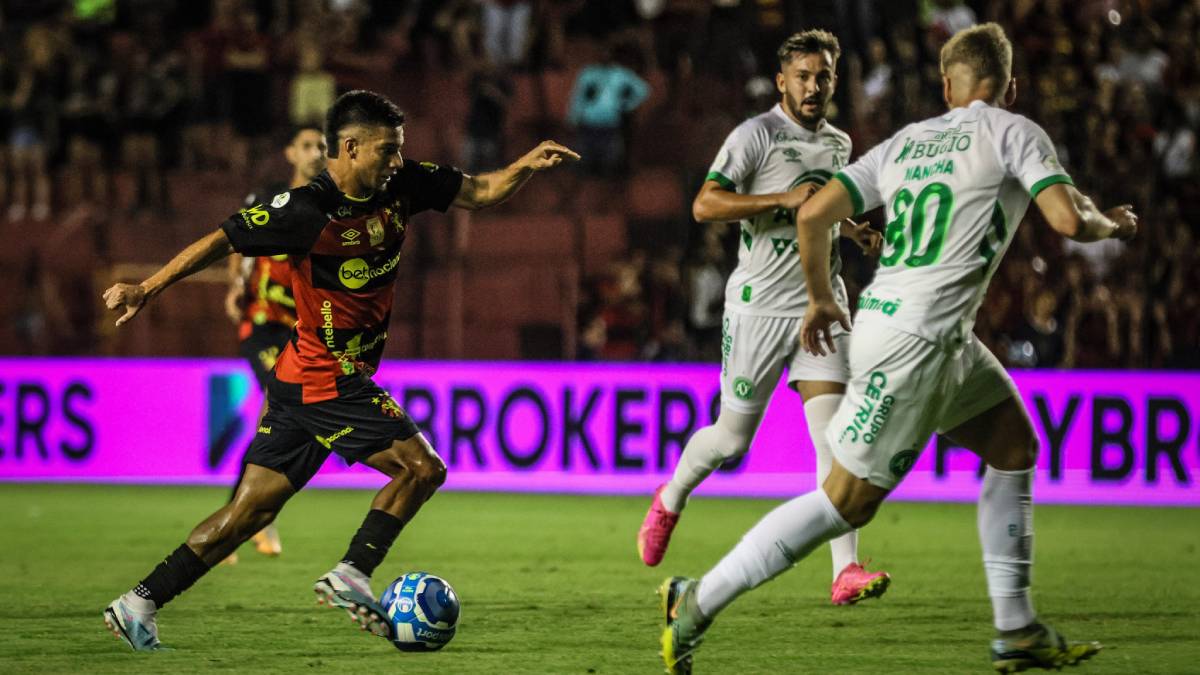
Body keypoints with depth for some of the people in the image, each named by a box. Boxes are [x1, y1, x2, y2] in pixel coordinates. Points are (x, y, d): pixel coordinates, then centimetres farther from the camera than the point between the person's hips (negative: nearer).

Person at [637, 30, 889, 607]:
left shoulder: (839, 143, 14)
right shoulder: (756, 135, -9)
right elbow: (705, 205, -19)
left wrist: (857, 232, 14)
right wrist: (783, 199, -25)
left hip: (821, 304, 5)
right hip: (760, 304, -5)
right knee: (732, 439, 5)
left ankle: (846, 571, -17)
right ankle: (670, 500, 37)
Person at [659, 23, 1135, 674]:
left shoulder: (905, 142, 15)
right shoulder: (1014, 133, -2)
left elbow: (813, 213, 8)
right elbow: (1068, 219, -15)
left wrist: (820, 298, 22)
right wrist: (1112, 224, 7)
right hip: (912, 340, -8)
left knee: (1015, 446, 18)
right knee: (847, 502, -4)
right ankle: (696, 603, -3)